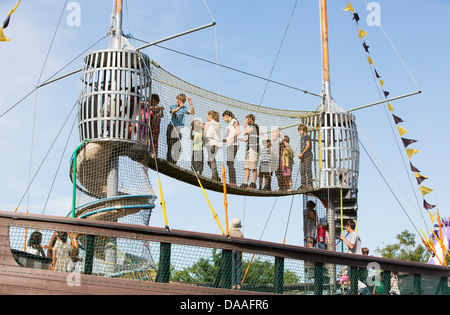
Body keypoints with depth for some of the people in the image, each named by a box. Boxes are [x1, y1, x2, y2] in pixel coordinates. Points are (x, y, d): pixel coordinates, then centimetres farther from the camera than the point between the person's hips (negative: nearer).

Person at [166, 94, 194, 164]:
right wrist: (179, 108, -34)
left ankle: (174, 163, 1)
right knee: (170, 147, 0)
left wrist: (191, 104, -21)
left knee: (178, 148, -5)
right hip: (171, 127, 0)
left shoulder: (184, 108, 8)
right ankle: (169, 162, 5)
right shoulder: (173, 106, 8)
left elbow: (192, 112, -8)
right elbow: (173, 111, -15)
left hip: (179, 128, 0)